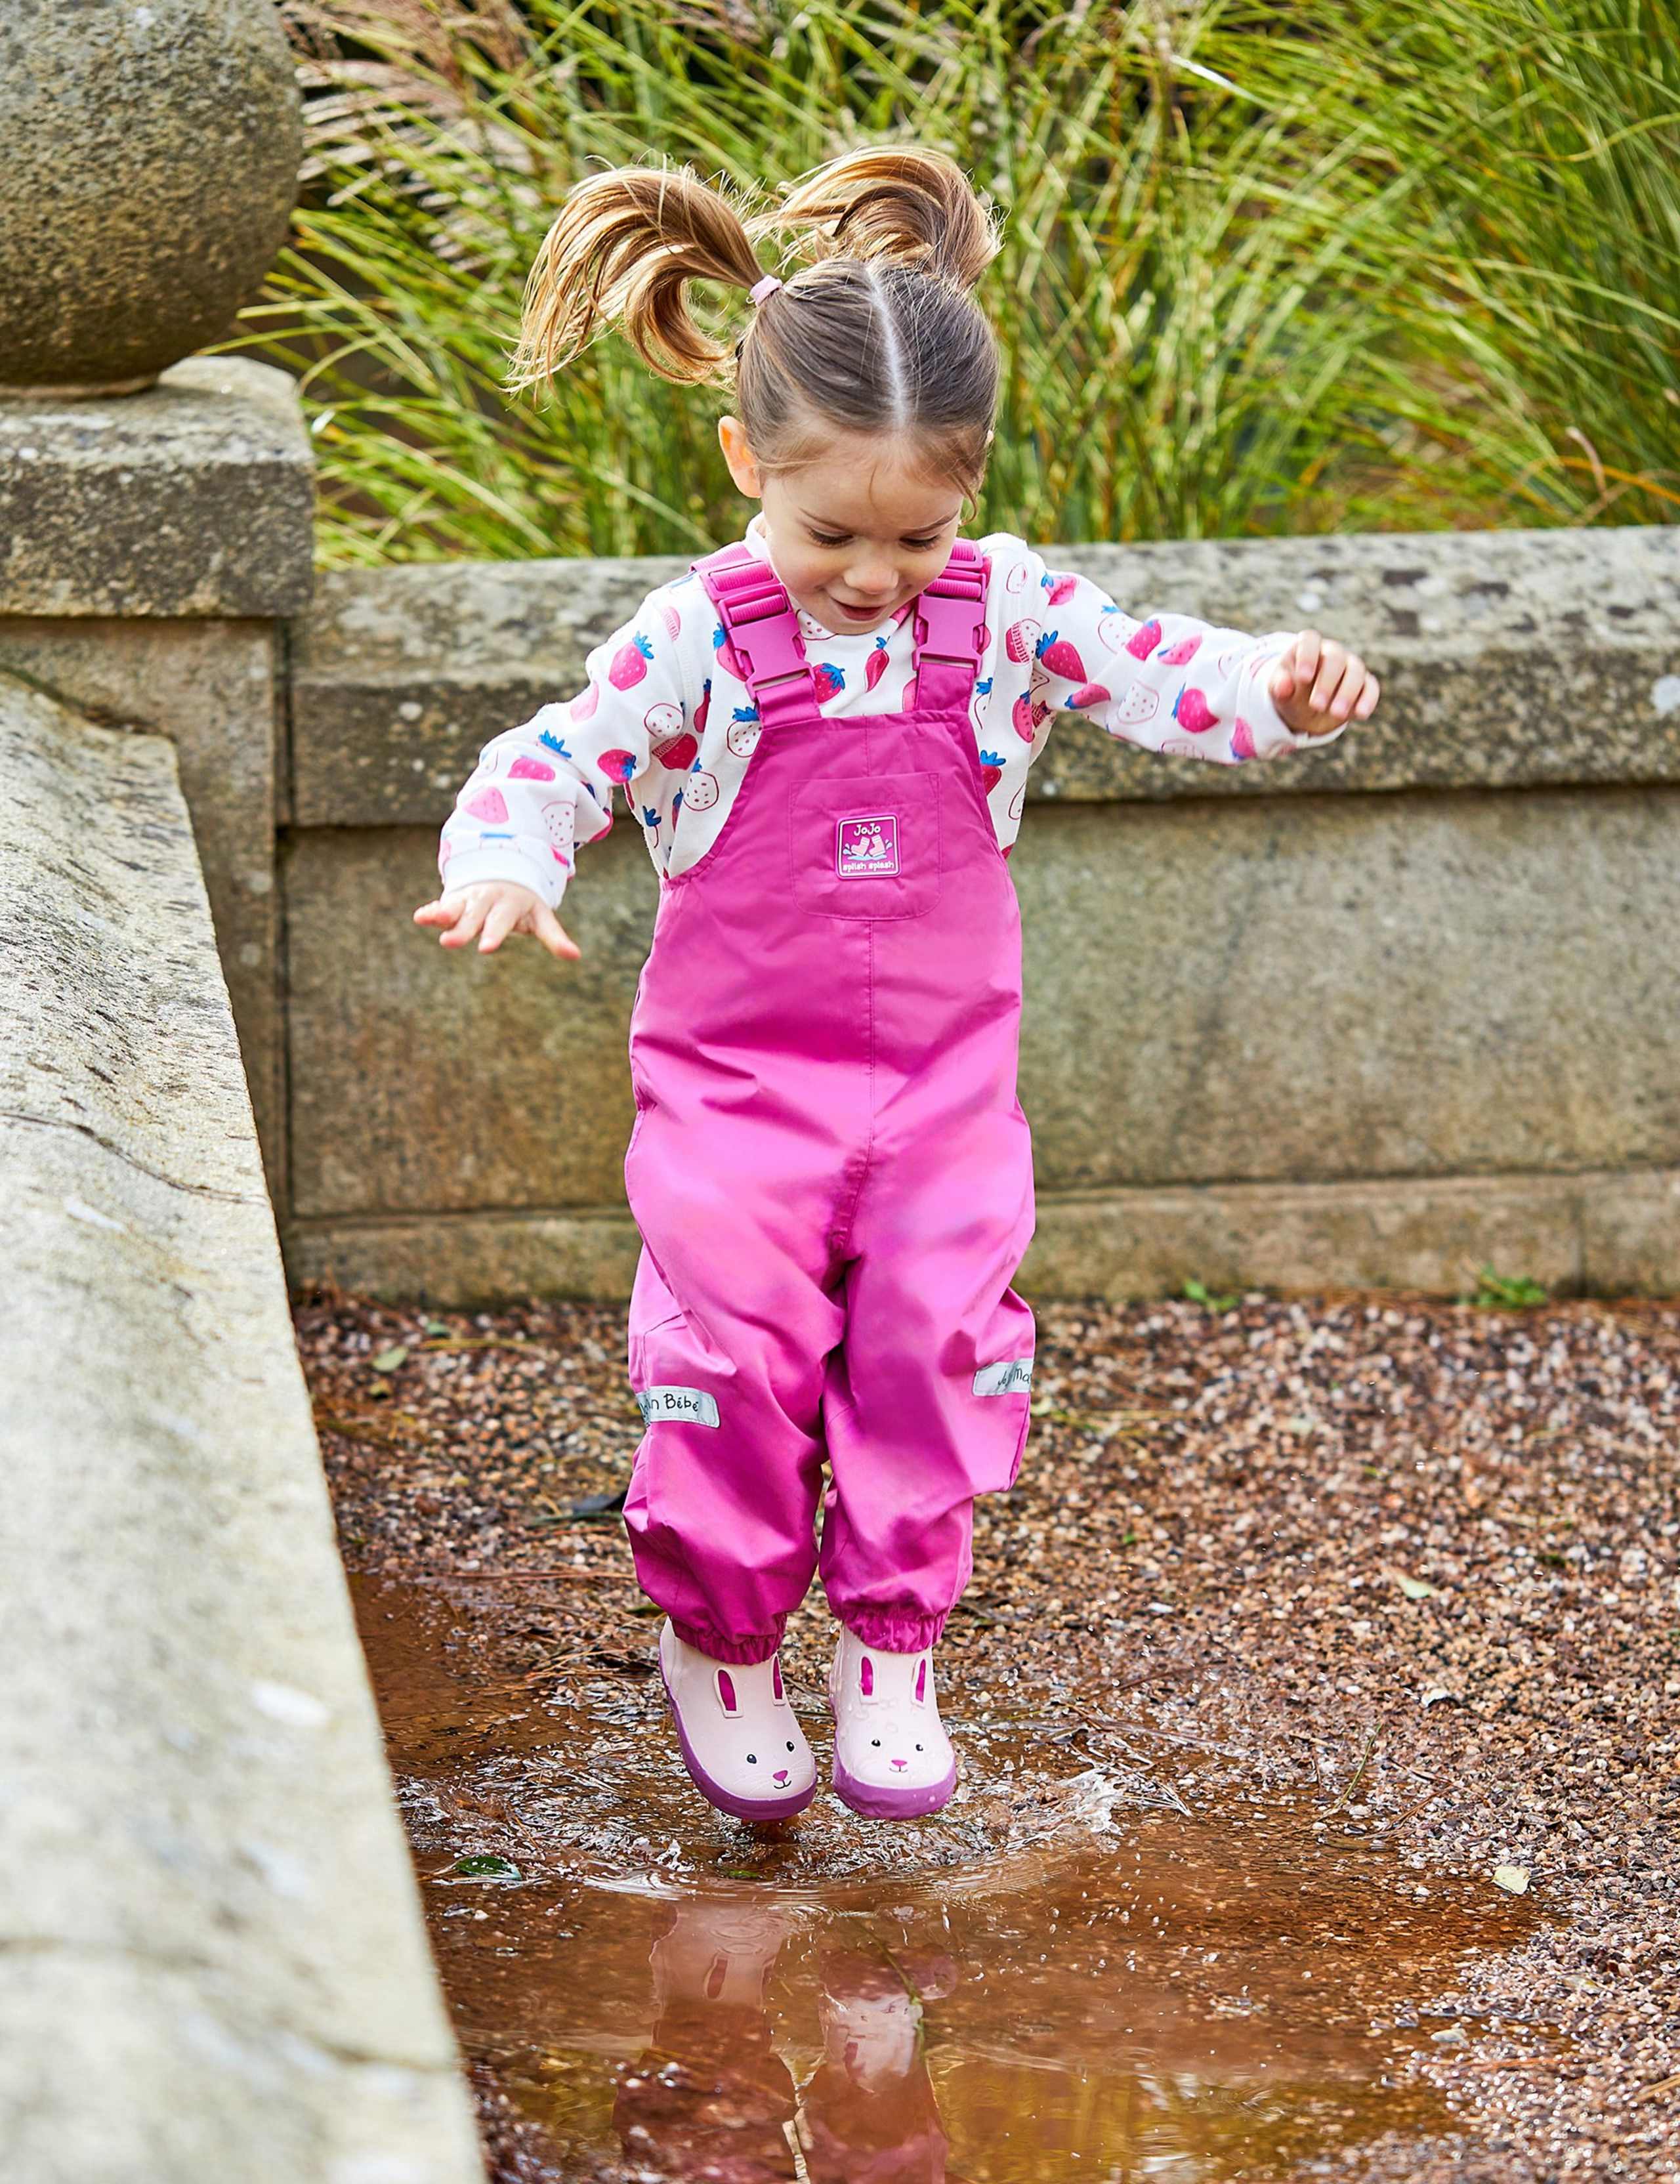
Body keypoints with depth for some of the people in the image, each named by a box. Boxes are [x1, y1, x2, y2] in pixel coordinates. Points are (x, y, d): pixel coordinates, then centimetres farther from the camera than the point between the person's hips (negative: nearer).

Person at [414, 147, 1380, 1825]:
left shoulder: (1006, 615, -4)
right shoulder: (698, 641, -11)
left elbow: (1163, 676, -8)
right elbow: (554, 760, -11)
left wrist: (1281, 686, -30)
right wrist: (502, 862, -34)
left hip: (941, 1085, 2)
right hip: (734, 1085, -2)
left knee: (941, 1343, -9)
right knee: (739, 1357, -9)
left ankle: (892, 1647, 8)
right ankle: (719, 1642, 14)